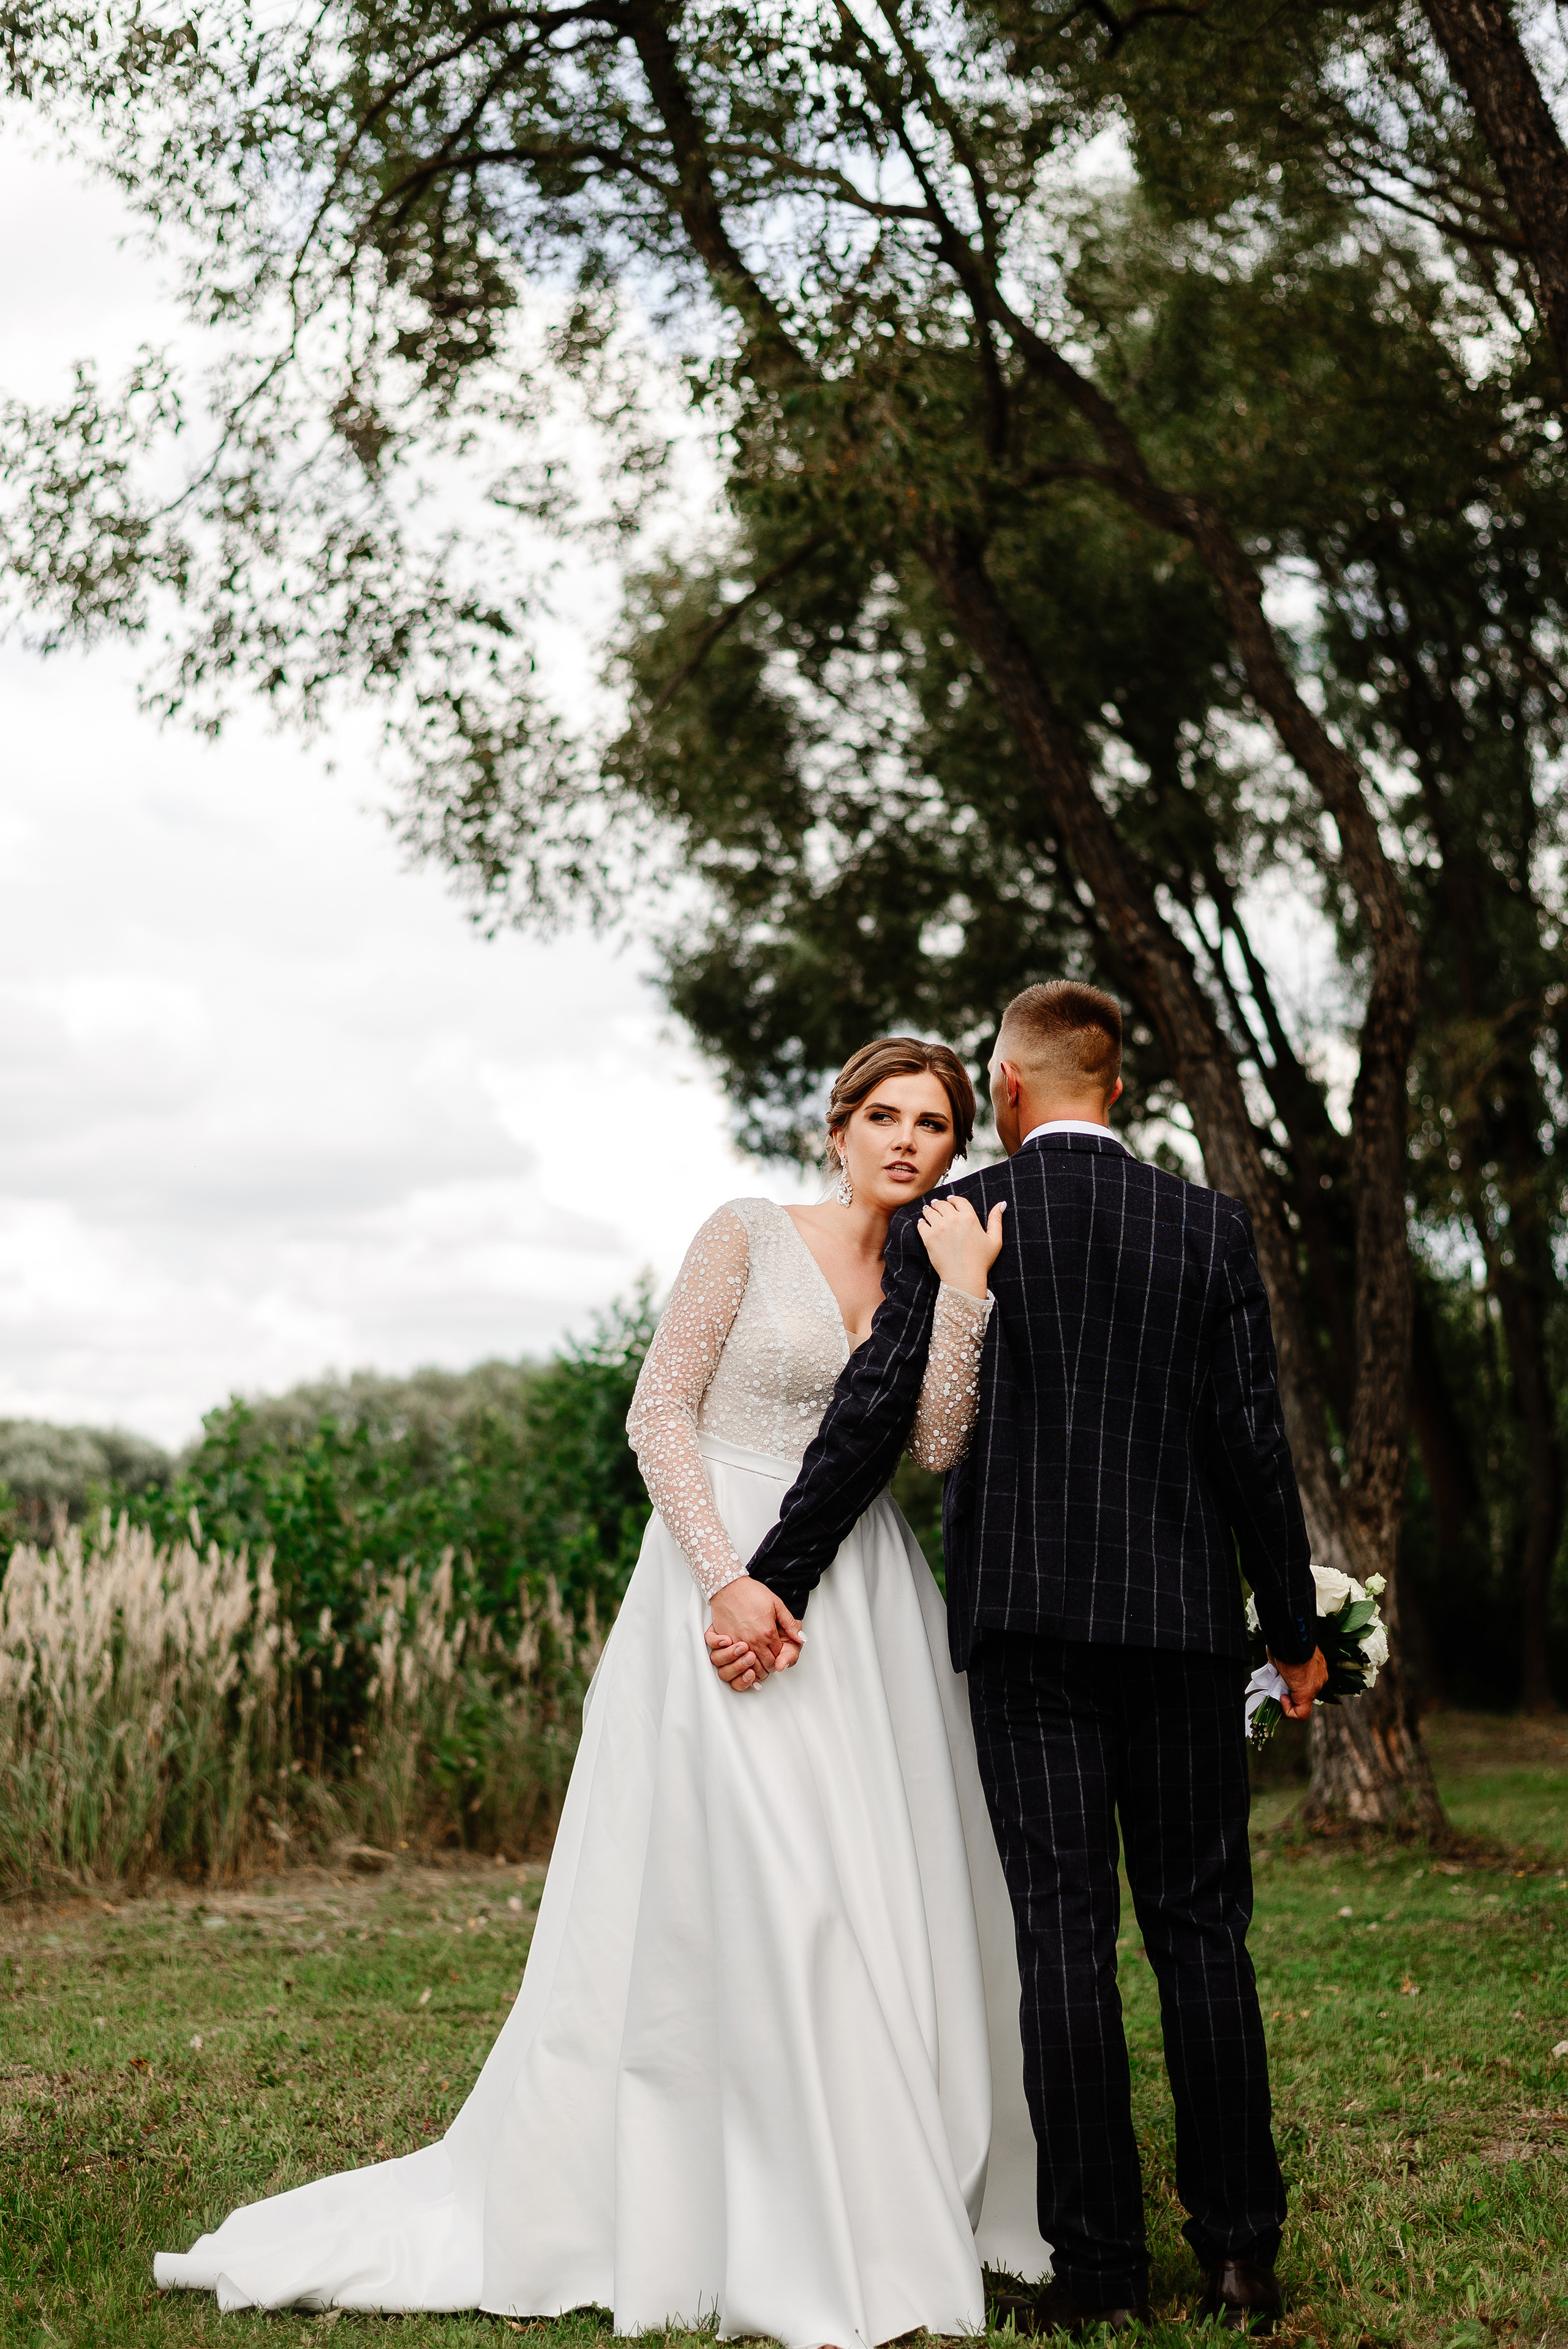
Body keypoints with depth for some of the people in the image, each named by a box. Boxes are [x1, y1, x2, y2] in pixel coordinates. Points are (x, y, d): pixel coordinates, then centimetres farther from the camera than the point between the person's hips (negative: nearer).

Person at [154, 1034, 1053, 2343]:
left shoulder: (935, 1274, 12)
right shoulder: (750, 1237, -2)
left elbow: (940, 1446, -3)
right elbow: (661, 1414, -7)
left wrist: (967, 1288, -10)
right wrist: (729, 1579, -17)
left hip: (867, 1599, 5)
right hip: (736, 1574, -5)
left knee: (895, 1895, 7)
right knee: (762, 1900, -8)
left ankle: (917, 2203, 22)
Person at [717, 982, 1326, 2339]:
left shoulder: (948, 1224, -2)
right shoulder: (1210, 1229, 2)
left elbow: (875, 1414, -7)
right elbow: (1254, 1440, 1)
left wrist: (775, 1580, -1)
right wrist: (1296, 1627, 9)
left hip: (1026, 1615, -1)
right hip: (1185, 1616, 1)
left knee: (1065, 1933, 1)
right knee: (1201, 1926, 9)